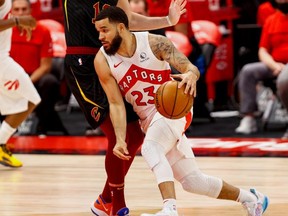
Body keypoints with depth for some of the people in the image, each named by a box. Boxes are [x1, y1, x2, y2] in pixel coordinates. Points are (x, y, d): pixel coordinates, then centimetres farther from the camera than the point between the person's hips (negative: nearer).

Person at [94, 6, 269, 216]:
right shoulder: (103, 61, -9)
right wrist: (120, 140, -23)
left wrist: (191, 75, -44)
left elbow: (191, 67, -19)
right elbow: (116, 104, -10)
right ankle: (249, 198, 26)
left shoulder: (154, 43, -15)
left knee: (149, 148, -36)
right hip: (149, 120, 5)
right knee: (193, 182, 5)